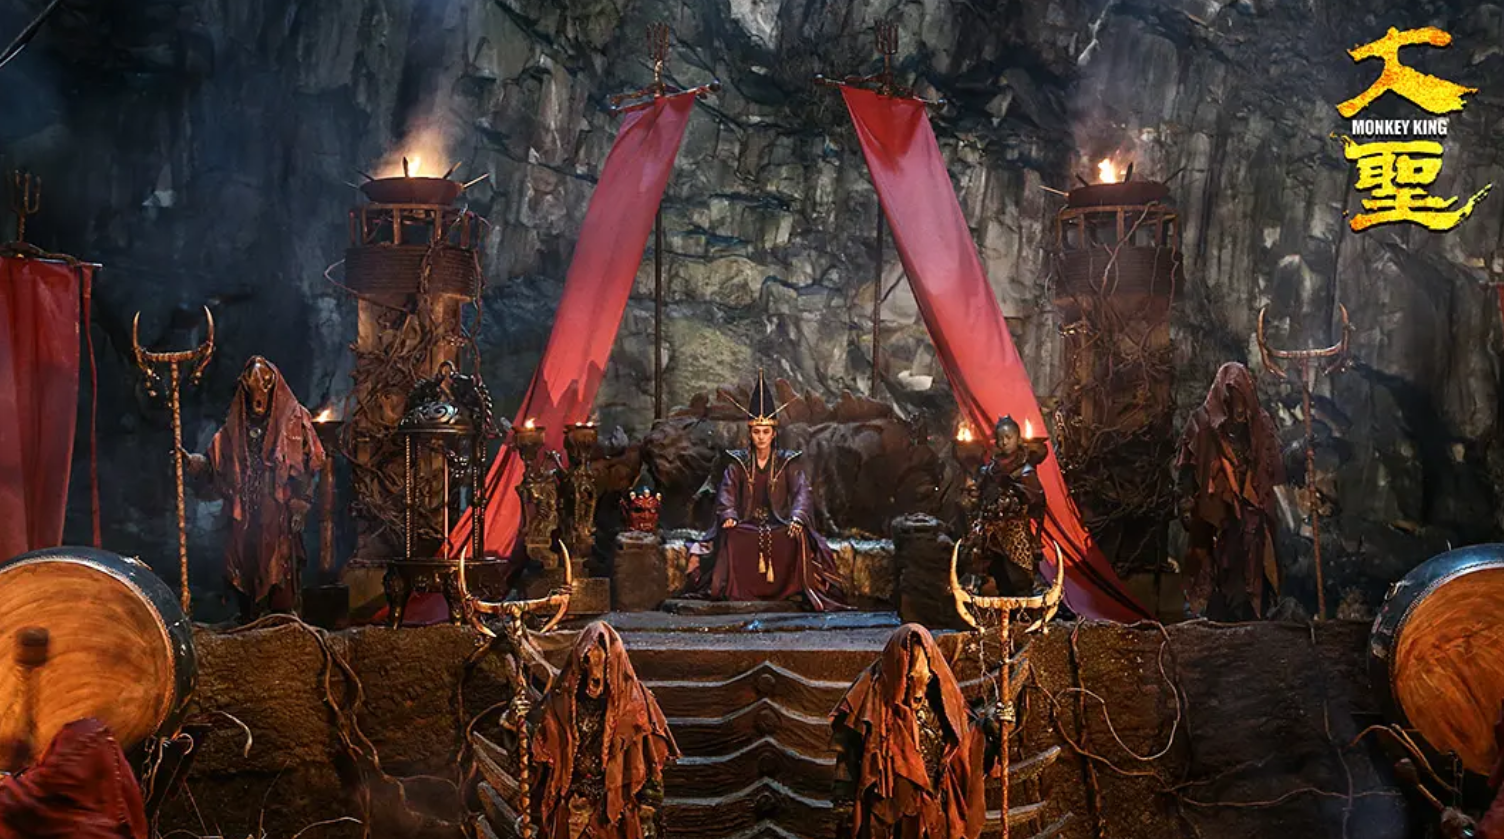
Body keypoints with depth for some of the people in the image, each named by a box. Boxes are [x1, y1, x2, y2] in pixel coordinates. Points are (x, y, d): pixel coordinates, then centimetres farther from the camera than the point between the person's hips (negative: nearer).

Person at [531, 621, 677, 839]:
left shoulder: (633, 701, -5)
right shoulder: (562, 700, -1)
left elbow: (650, 762, -3)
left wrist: (647, 812, -6)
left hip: (617, 808, -1)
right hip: (571, 811, 1)